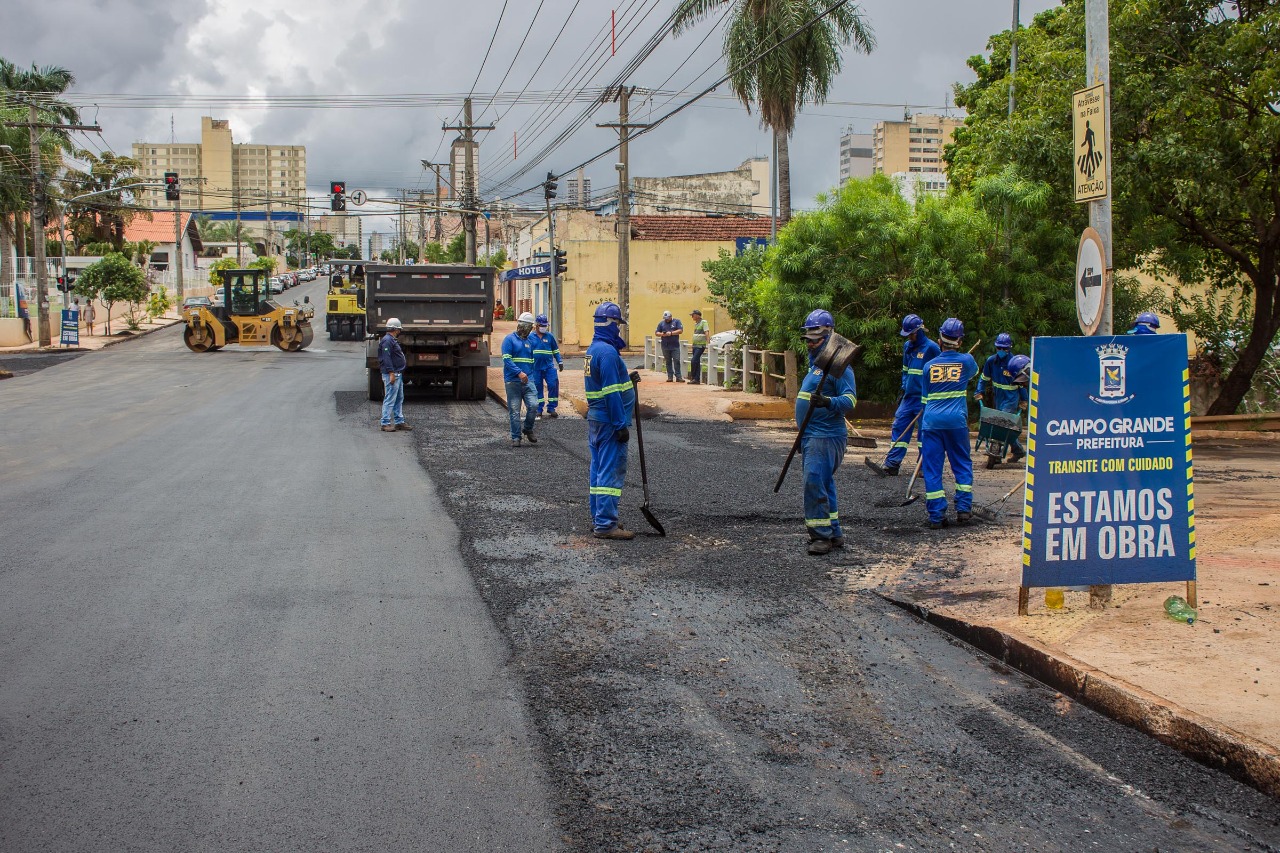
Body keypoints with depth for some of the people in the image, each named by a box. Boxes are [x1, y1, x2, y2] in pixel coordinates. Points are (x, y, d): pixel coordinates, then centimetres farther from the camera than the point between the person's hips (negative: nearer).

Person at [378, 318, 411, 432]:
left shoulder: (393, 340, 18)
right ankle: (386, 423, -7)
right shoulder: (387, 341, -15)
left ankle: (399, 422, 19)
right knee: (390, 399, -9)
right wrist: (391, 373, -25)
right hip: (391, 375, -11)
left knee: (399, 399, 14)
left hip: (398, 374, 11)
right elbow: (386, 358, -21)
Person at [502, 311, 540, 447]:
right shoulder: (509, 339, -2)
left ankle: (528, 429, 13)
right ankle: (515, 437, 9)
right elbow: (506, 359, -12)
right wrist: (519, 373, -20)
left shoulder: (530, 340, 15)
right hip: (513, 381, -4)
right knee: (514, 411, 0)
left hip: (528, 380, 4)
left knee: (533, 405, -10)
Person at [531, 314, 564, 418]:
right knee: (538, 388, 5)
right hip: (536, 367, 0)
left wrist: (560, 362, 10)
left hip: (549, 366, 1)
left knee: (553, 385, -8)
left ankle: (551, 408, 2)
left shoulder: (550, 336, 7)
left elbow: (555, 350, 16)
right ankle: (539, 409, 14)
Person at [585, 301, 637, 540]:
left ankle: (598, 519, 21)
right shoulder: (608, 352, -18)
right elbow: (612, 392, -21)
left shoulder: (593, 349, 13)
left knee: (599, 470, 14)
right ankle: (605, 524, -8)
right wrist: (621, 425, -19)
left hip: (595, 419, 10)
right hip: (609, 421, -10)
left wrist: (626, 379, 18)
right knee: (612, 471, -8)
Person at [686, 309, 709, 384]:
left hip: (700, 346, -9)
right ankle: (697, 379, 9)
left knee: (694, 361, -15)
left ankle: (693, 377, -7)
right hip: (695, 345, 9)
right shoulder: (696, 324, 17)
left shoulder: (703, 322, -8)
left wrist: (707, 343, -26)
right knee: (696, 362, 8)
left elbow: (706, 333, -17)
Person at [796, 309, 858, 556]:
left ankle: (822, 535, -8)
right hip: (812, 436, 10)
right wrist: (803, 436, 30)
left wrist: (827, 402, -40)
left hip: (827, 436, -10)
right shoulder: (815, 364, 18)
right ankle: (834, 533, 20)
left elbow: (850, 400, -22)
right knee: (823, 484, 13)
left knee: (814, 482, -14)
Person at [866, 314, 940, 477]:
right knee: (899, 427, 0)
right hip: (909, 396, 7)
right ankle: (891, 465, -2)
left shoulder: (931, 348, -9)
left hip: (924, 399, -7)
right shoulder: (907, 346, 12)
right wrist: (903, 390, 14)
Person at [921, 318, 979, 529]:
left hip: (931, 421, 1)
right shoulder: (966, 360, 2)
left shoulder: (929, 366, 6)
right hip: (956, 420, 0)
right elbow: (974, 373, 28)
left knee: (931, 468, 3)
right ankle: (963, 508, 10)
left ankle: (936, 516, -1)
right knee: (962, 464, 14)